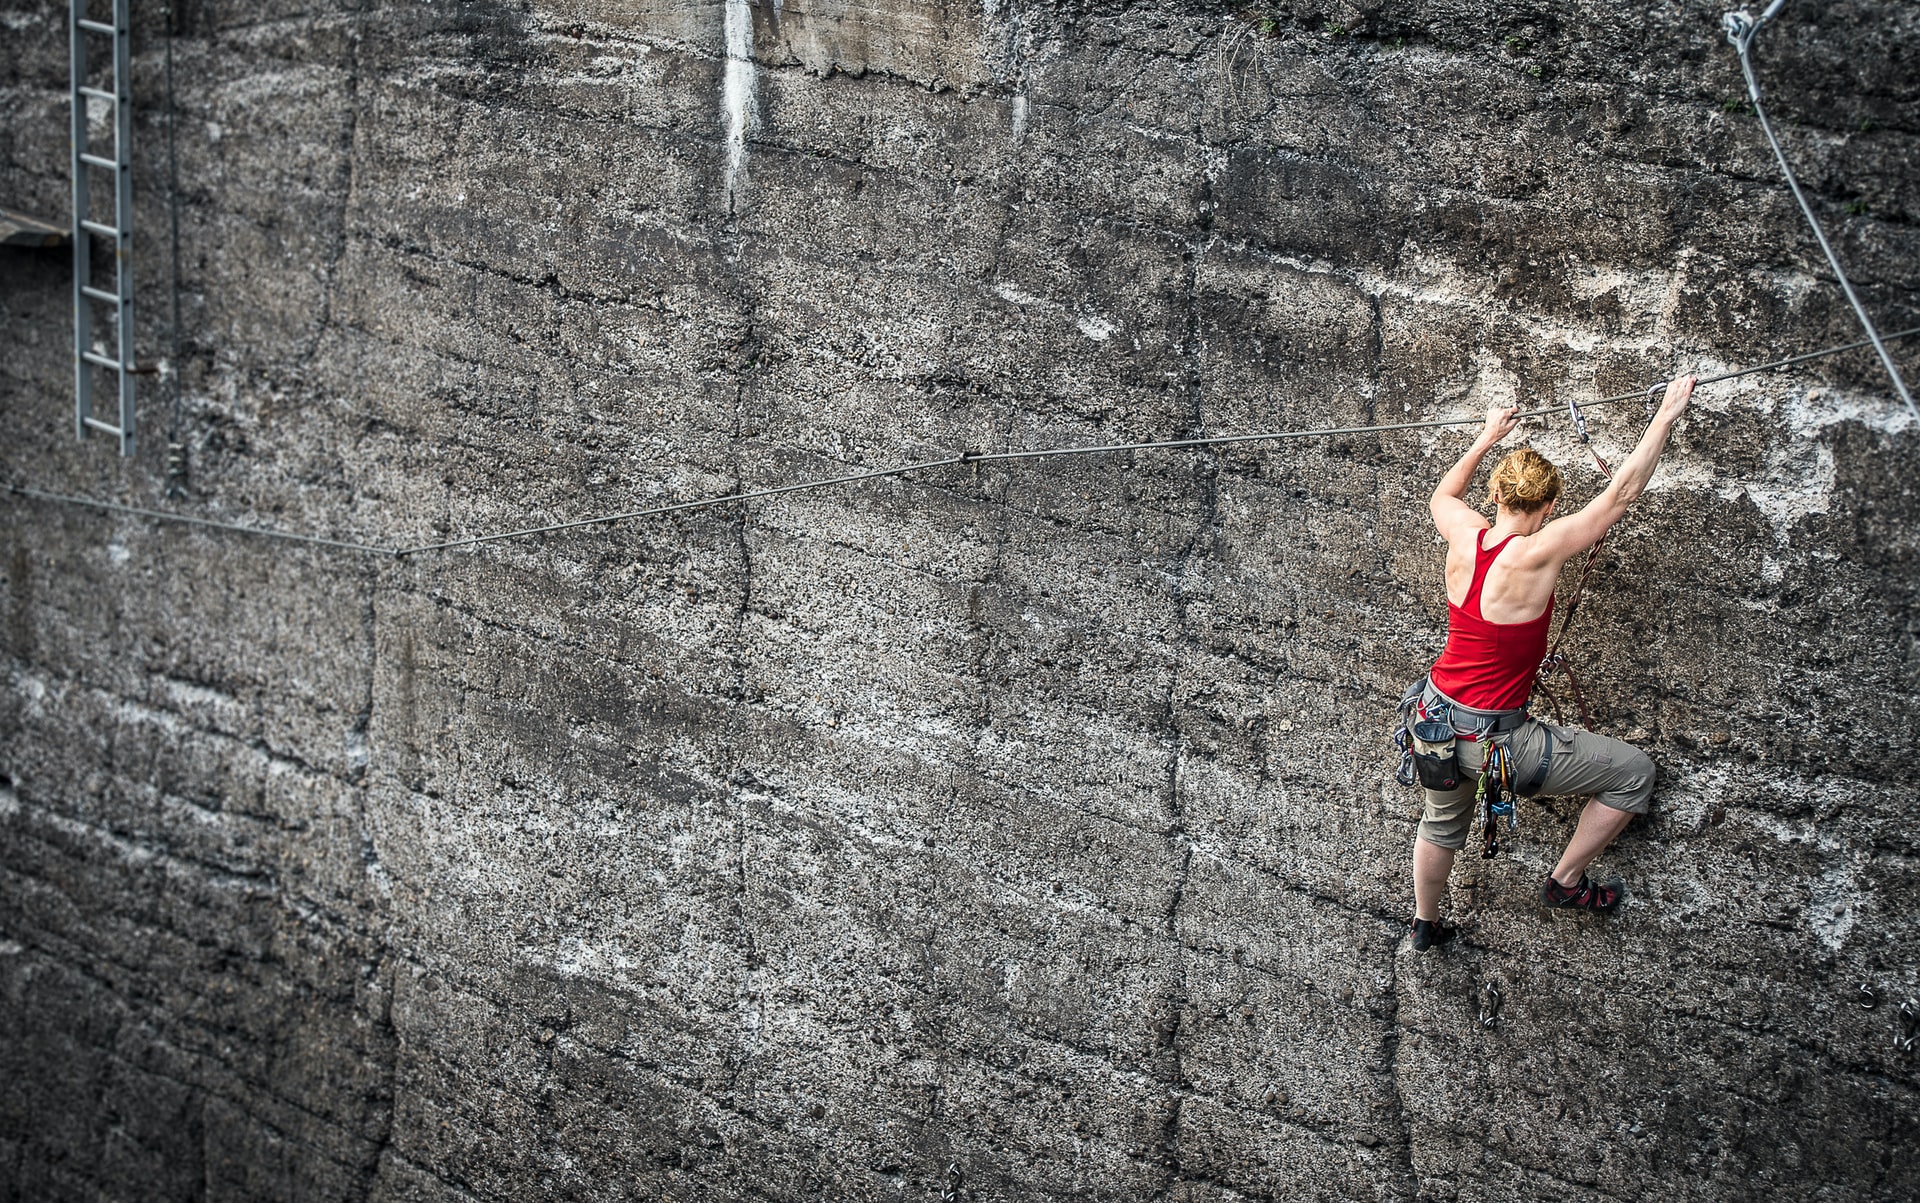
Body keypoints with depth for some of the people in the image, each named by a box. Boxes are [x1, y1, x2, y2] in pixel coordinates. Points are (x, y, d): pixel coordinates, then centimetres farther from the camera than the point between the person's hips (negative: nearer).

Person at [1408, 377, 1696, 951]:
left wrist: (1487, 438, 29)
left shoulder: (1465, 536, -8)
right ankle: (1565, 882, 20)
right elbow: (1620, 495, -23)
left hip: (1436, 723, 7)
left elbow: (1443, 495, 19)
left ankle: (1425, 924, 57)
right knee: (1634, 772, 6)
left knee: (1442, 823, 36)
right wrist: (1666, 415, -17)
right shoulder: (1536, 555, -25)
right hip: (1491, 741, -7)